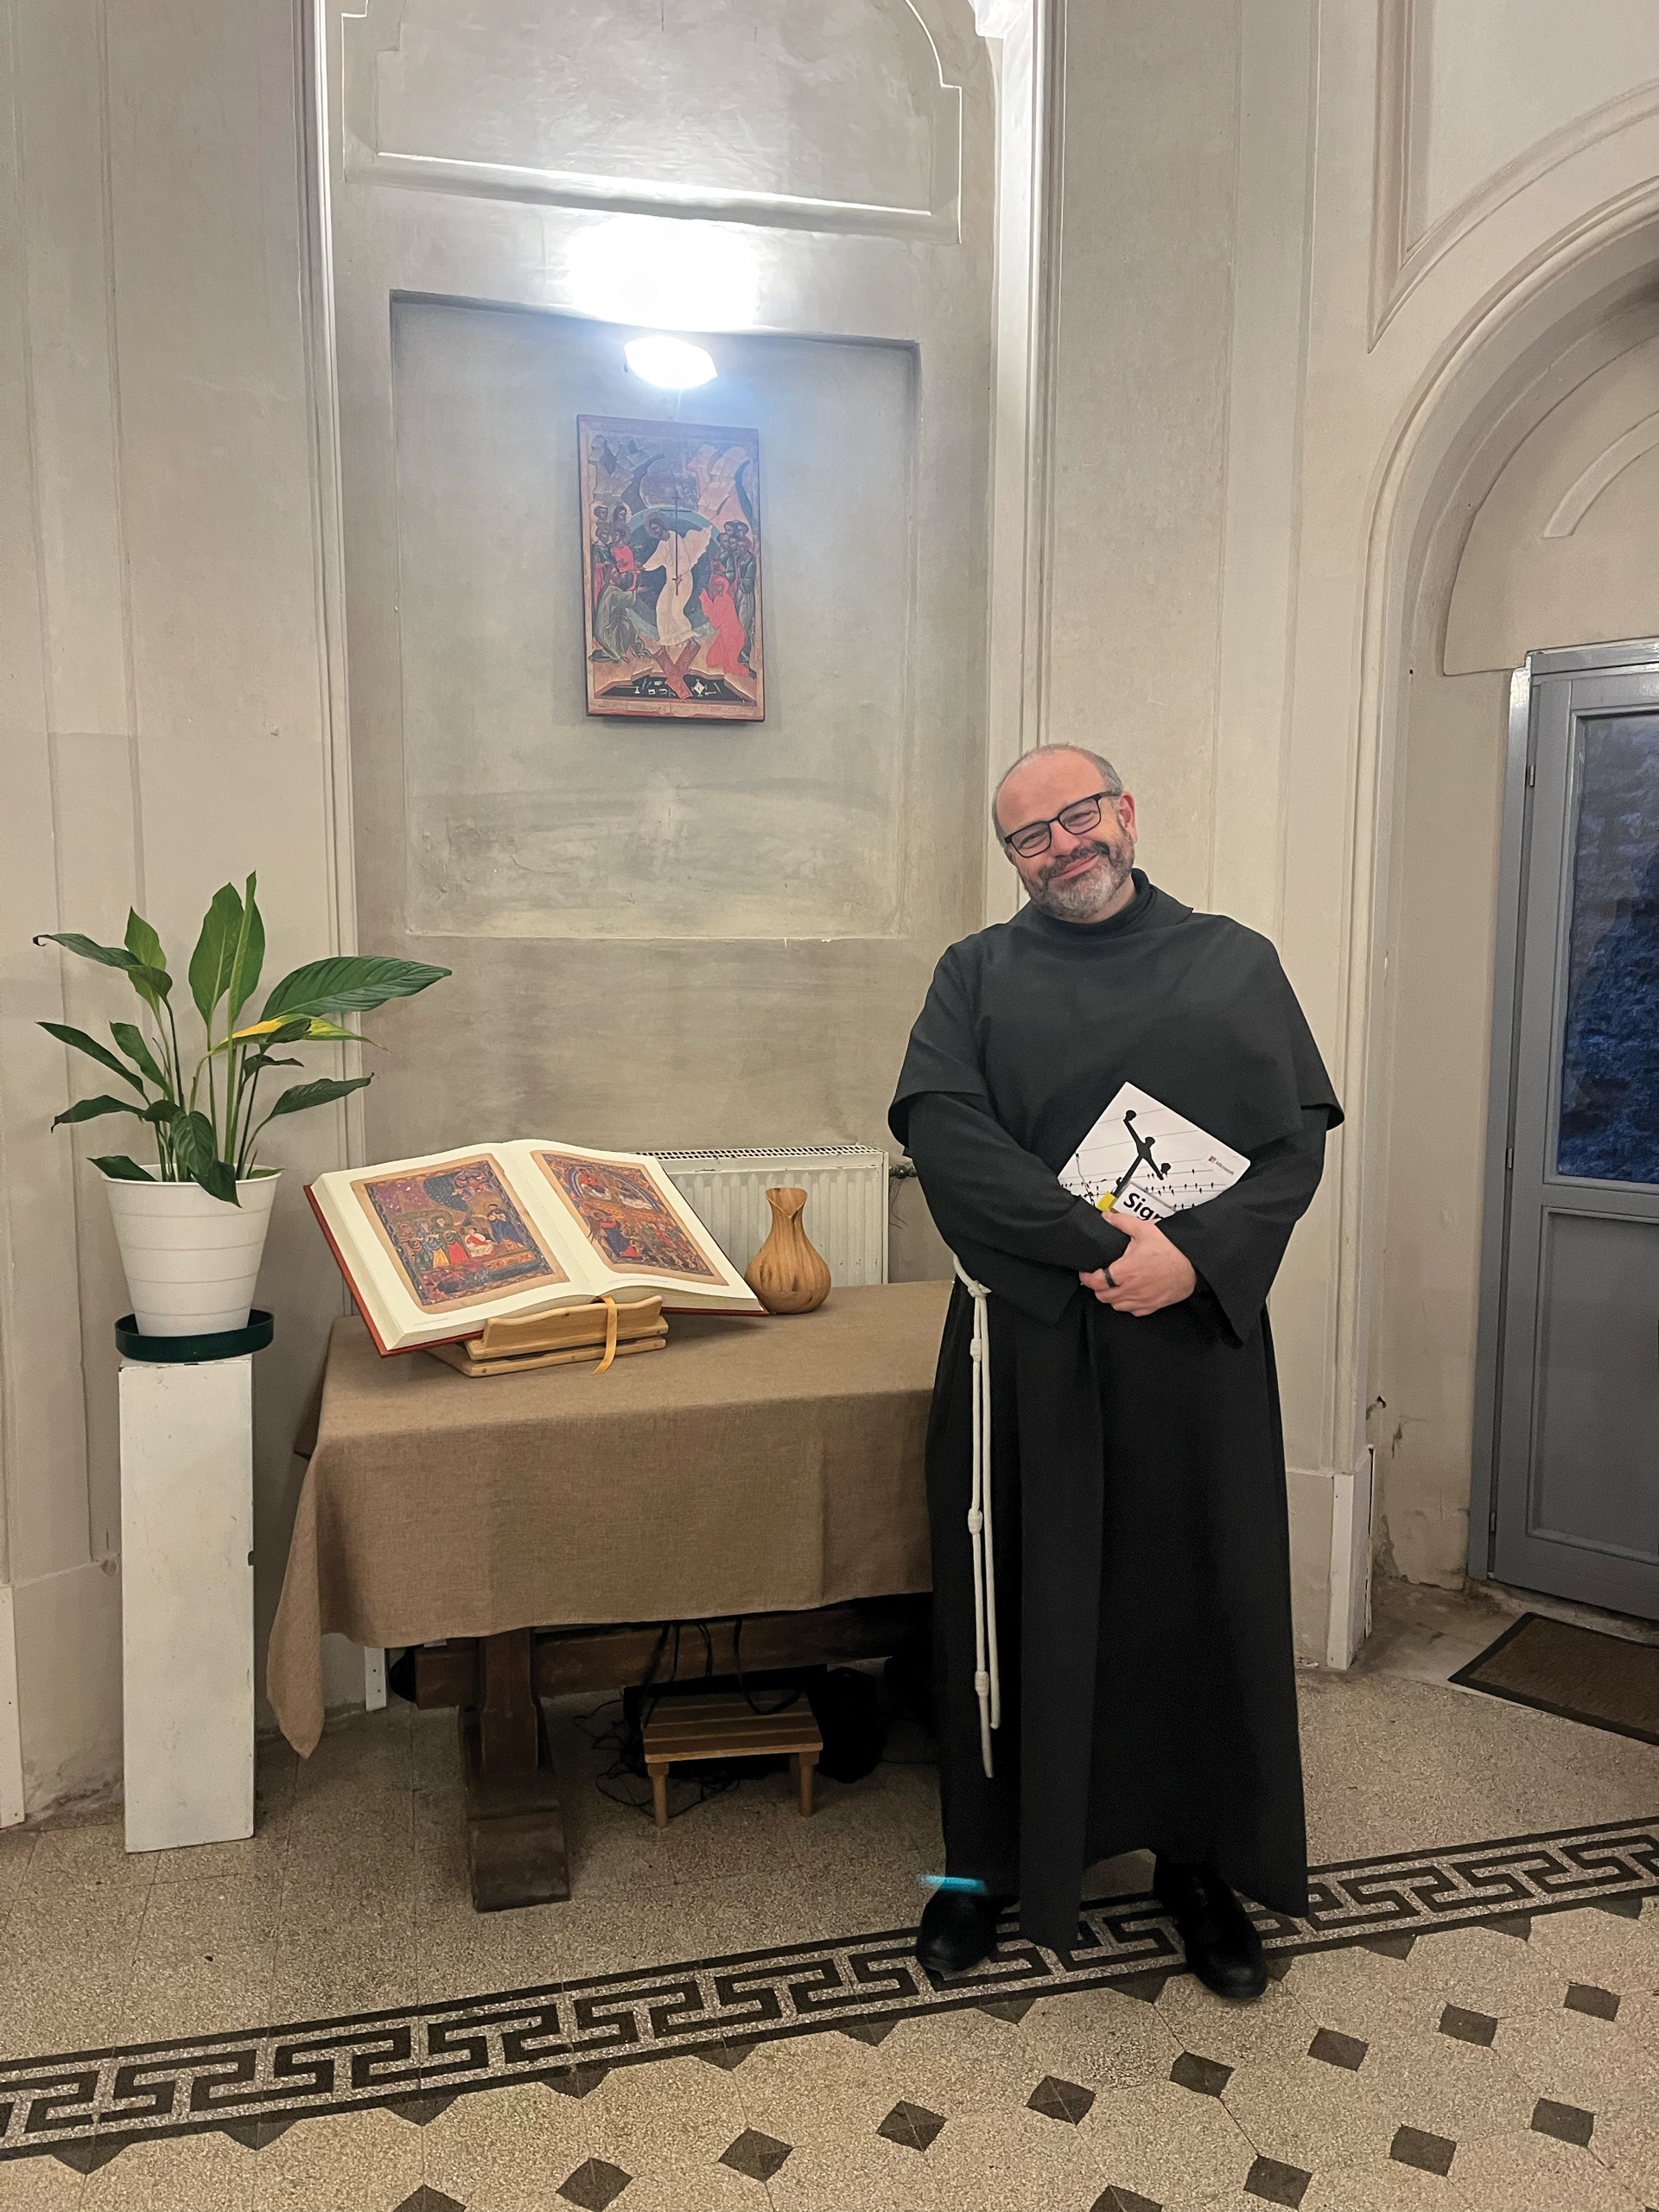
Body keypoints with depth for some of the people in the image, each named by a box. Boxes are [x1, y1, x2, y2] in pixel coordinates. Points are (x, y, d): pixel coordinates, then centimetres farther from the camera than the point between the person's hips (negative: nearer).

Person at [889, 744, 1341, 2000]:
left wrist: (1198, 1254, -17)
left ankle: (1198, 1860, 30)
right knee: (1014, 1601, 8)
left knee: (1200, 1595, 9)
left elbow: (1300, 1140, 1)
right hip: (1024, 1340, 0)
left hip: (1197, 1336, 1)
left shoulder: (1235, 963, 8)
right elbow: (942, 1129, -9)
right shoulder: (980, 975, 6)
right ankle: (993, 1860, 27)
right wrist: (1097, 1239, -19)